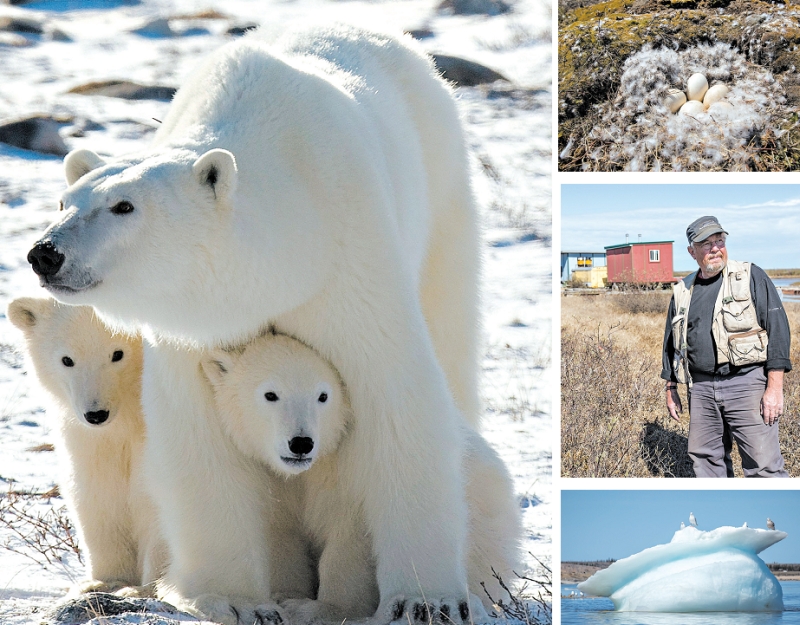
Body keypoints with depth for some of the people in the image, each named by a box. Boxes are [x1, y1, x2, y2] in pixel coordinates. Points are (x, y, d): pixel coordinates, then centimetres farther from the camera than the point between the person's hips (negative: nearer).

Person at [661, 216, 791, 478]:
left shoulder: (751, 277, -2)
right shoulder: (683, 291, 13)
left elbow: (778, 328, -6)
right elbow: (671, 343, 23)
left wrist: (774, 388, -12)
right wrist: (671, 389, 19)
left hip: (746, 384, -5)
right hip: (701, 387, 5)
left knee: (762, 463, -9)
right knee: (705, 460, 10)